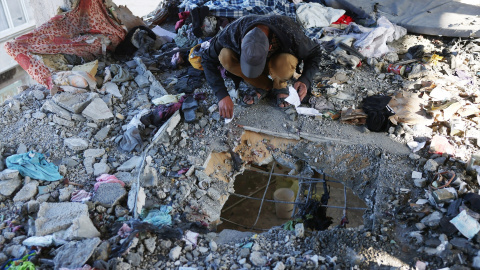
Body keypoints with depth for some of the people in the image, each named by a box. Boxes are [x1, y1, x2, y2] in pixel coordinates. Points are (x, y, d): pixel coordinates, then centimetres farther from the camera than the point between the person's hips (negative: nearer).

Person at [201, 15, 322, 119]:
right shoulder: (231, 32, -35)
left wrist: (305, 80, -37)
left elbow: (314, 53, -18)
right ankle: (264, 85, -8)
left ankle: (280, 86, -5)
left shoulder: (289, 33, -37)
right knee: (225, 56, -29)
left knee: (284, 62, -40)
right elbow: (208, 60, -23)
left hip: (278, 61, -2)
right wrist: (222, 95, -33)